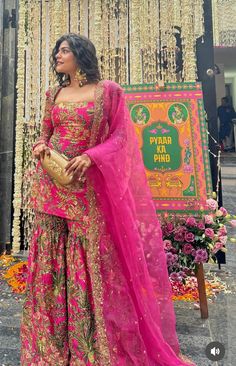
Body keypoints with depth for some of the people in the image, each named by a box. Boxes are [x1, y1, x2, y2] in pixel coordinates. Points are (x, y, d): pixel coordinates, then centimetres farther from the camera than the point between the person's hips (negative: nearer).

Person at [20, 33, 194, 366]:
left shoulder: (108, 91, 0)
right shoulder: (54, 94, 14)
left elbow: (120, 136, -5)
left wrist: (90, 156, -19)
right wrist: (40, 145, -4)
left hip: (89, 187, -4)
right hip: (52, 184, 4)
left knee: (91, 258, 1)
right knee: (51, 256, 6)